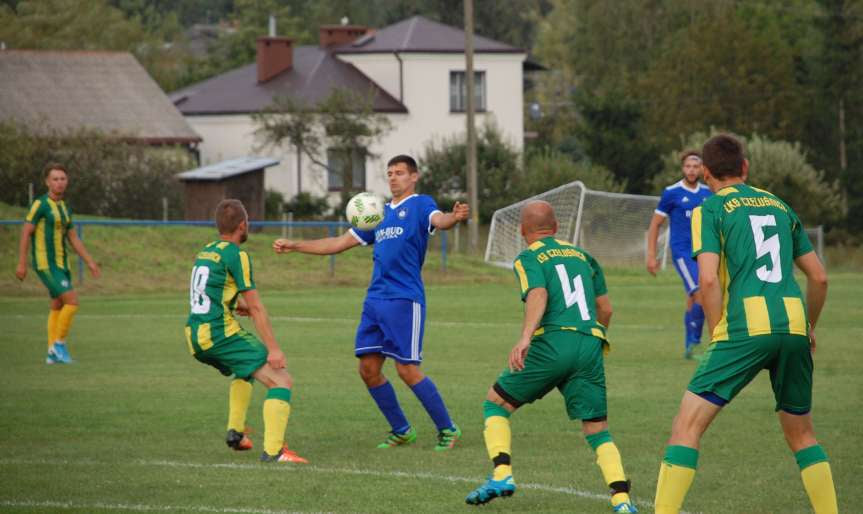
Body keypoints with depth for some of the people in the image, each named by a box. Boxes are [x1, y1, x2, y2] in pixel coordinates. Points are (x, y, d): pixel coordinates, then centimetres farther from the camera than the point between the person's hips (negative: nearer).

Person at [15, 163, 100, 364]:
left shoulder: (64, 208, 13)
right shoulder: (40, 204, -11)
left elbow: (73, 238, 18)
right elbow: (26, 233, -11)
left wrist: (90, 262, 12)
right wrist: (21, 264, -14)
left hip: (61, 264, 8)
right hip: (46, 264, -8)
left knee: (58, 306, 10)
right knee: (72, 300, -16)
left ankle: (53, 353, 14)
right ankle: (59, 343, -6)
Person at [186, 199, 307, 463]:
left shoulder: (204, 252, 17)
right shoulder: (236, 255, -9)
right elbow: (255, 306, -12)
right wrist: (273, 349, -13)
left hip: (195, 337, 9)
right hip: (222, 333, -9)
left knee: (245, 370, 37)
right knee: (281, 381, -12)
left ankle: (235, 431, 28)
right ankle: (273, 450, -27)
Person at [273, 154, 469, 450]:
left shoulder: (420, 205, 0)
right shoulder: (380, 213, 20)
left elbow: (439, 221, -23)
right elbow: (339, 244, 26)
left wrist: (454, 217, -48)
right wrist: (294, 246, 22)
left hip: (404, 300, -7)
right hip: (375, 300, 7)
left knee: (407, 370, -10)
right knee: (368, 369, 4)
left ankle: (447, 429, 3)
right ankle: (401, 431, 18)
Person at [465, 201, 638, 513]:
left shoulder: (528, 259, 7)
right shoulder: (583, 256, 23)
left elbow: (538, 295, -13)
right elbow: (605, 308, 21)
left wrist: (525, 337, -27)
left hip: (552, 343, -4)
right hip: (591, 345, 4)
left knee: (495, 403, 15)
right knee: (598, 431, 6)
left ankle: (501, 475, -3)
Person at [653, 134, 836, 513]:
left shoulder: (709, 210, 5)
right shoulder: (780, 207, 20)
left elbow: (708, 280, -8)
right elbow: (818, 277, 20)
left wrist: (719, 335, 2)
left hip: (746, 327, -5)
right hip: (794, 326, 5)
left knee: (686, 426, -3)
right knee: (801, 434, 20)